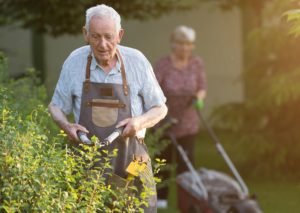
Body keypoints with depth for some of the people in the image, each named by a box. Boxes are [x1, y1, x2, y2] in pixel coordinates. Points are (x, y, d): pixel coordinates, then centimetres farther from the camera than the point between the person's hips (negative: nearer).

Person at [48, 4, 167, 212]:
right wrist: (67, 126, -10)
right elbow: (56, 106, 11)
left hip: (130, 162, 0)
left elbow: (160, 108, 7)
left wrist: (140, 122, -14)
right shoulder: (74, 62, -2)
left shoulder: (136, 61, -3)